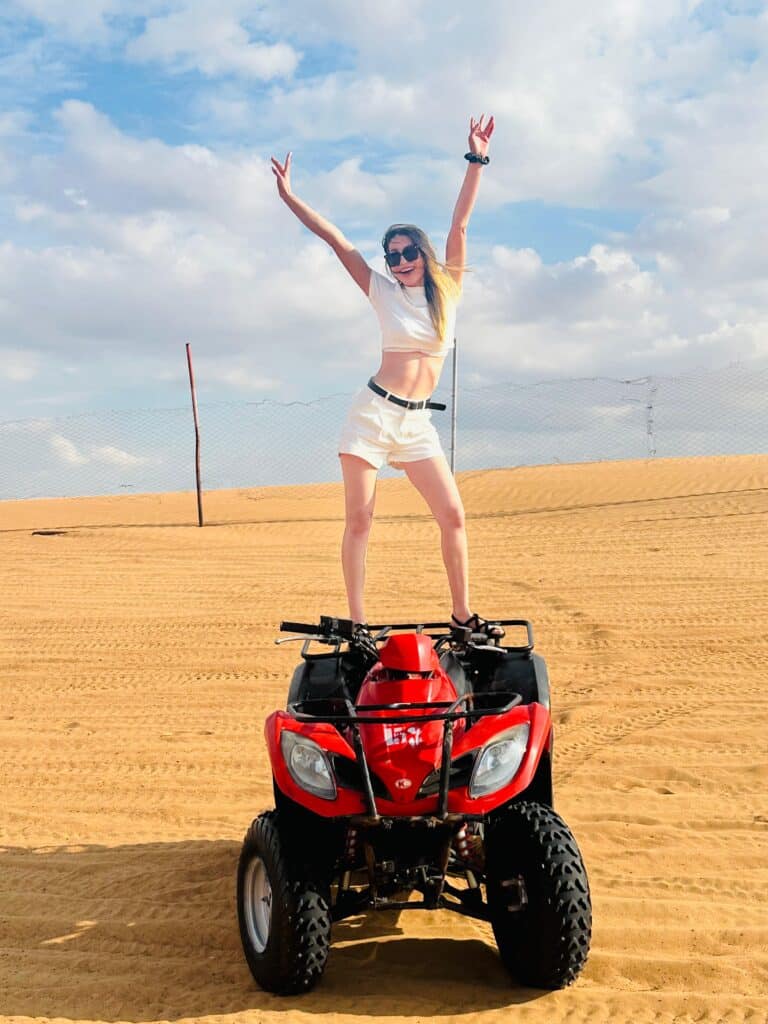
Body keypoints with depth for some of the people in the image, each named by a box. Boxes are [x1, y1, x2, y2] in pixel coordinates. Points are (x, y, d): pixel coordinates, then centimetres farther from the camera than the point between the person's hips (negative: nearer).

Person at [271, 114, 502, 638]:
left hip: (417, 423, 2)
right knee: (359, 520, -3)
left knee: (453, 515, -3)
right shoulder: (384, 292, 5)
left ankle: (463, 613, 8)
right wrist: (289, 198, 2)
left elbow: (460, 224, 0)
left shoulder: (448, 289, 7)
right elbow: (336, 239, 3)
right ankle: (357, 622, 2)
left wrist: (477, 160, -6)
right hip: (373, 412, -2)